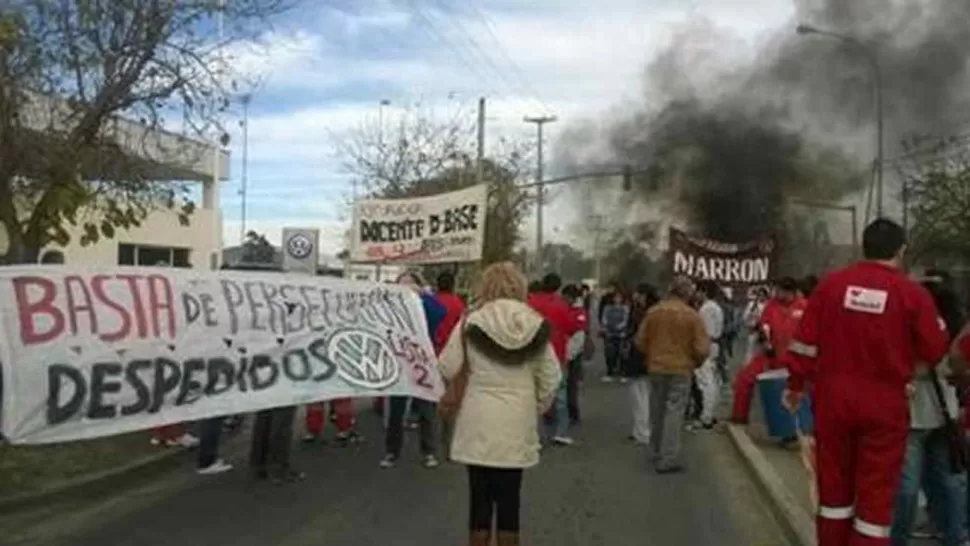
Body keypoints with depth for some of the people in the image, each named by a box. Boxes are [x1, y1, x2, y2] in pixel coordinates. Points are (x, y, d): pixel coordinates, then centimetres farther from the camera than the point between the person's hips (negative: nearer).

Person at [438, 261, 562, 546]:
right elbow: (551, 378, 1)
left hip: (479, 421, -1)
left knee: (480, 496, 9)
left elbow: (445, 370, -4)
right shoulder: (535, 324, -1)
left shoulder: (472, 322, -6)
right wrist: (538, 407, 16)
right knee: (509, 497, 11)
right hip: (518, 422, 1)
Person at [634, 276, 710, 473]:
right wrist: (695, 363, 7)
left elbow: (640, 341, 3)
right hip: (681, 369, -4)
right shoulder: (692, 315, -11)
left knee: (657, 412, 16)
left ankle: (657, 452, 29)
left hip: (656, 368, 4)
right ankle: (668, 459, -4)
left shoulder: (653, 312, -1)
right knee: (674, 413, -1)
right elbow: (702, 348, -12)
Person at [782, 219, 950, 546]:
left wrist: (796, 384, 11)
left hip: (833, 397, 3)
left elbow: (805, 341, 0)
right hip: (884, 404, -3)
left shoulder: (831, 284, -2)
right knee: (876, 491, 7)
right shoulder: (913, 293, -9)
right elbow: (936, 353, -3)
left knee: (834, 483, 16)